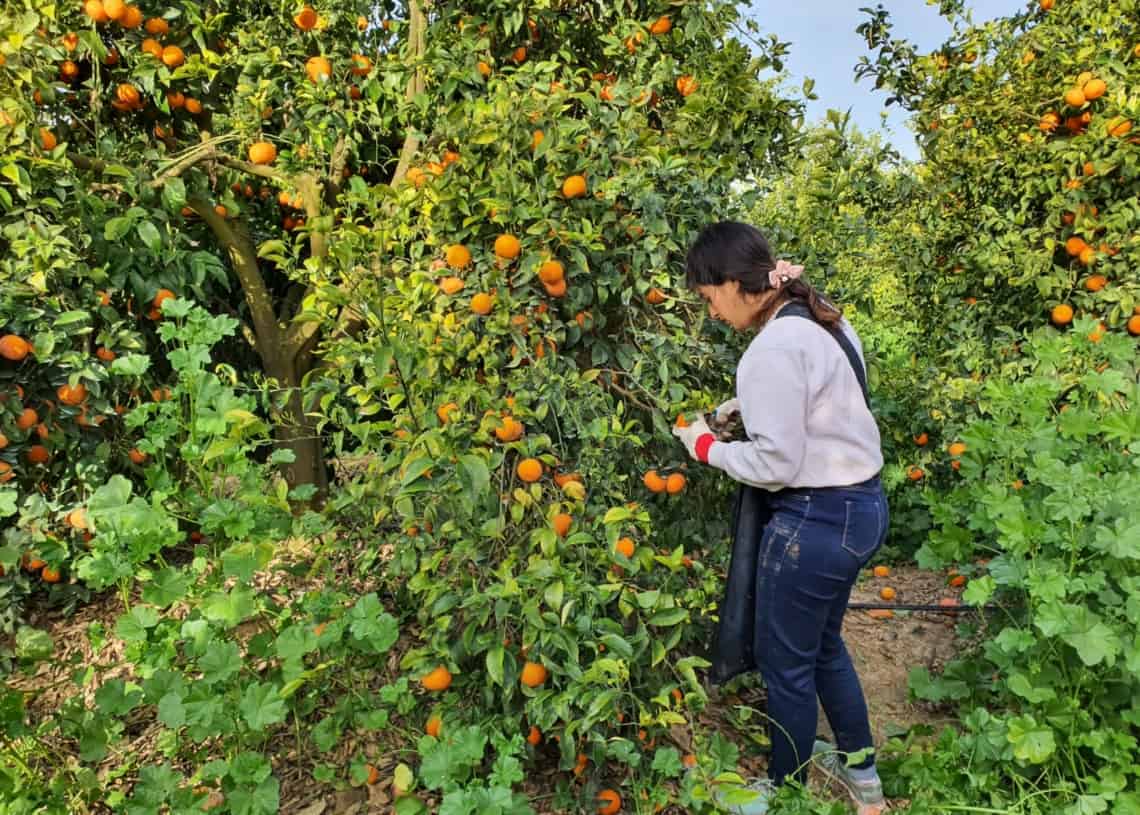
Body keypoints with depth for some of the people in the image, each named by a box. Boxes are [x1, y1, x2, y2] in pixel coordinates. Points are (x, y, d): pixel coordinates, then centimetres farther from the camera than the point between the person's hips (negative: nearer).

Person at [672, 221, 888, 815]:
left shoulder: (774, 347, -23)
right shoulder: (824, 321, 6)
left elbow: (777, 463, -23)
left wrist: (706, 448, -8)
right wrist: (749, 403, 7)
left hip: (815, 521, -10)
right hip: (862, 504, 10)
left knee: (784, 662, 11)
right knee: (822, 644, 27)